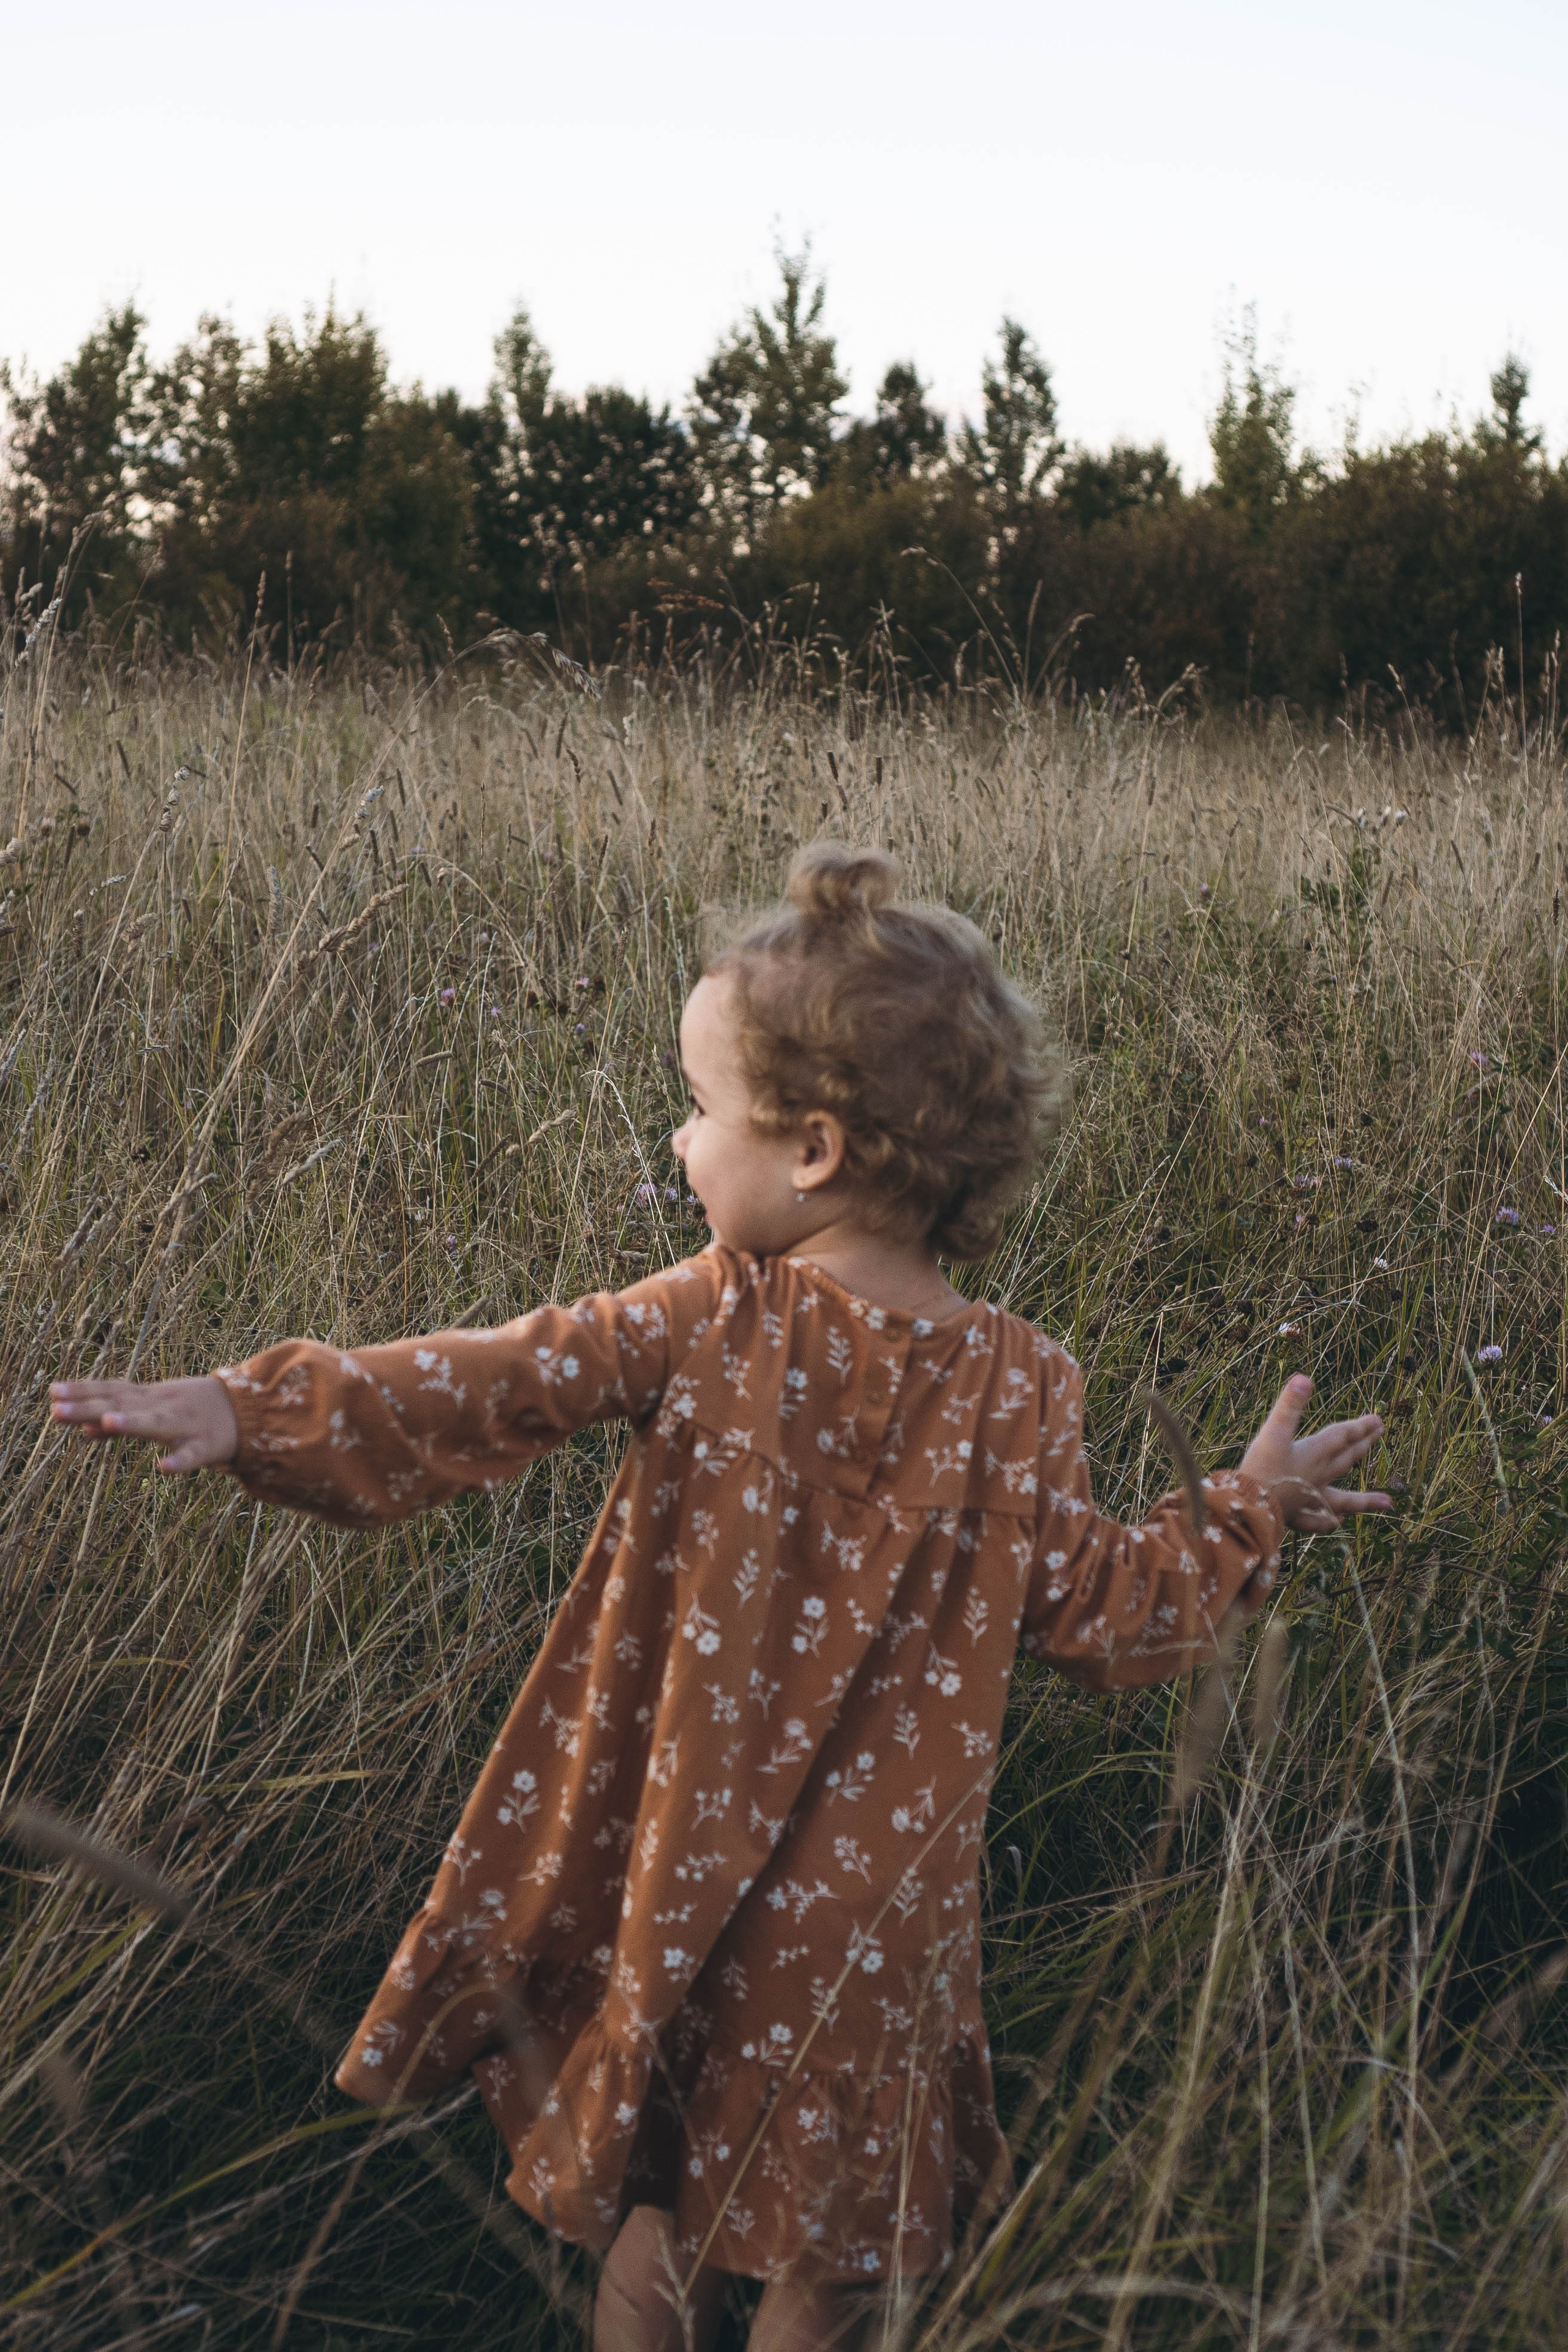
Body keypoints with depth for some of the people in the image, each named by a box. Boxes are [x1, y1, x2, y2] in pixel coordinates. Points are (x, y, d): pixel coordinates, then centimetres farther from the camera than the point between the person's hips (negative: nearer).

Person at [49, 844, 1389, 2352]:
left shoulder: (710, 1319, -16)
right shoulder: (1018, 1390, -12)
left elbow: (492, 1394, -20)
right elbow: (1101, 1619, -7)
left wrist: (255, 1409, -19)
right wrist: (1250, 1508, 6)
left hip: (674, 1847, 0)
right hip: (867, 1890, 0)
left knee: (652, 2203, 21)